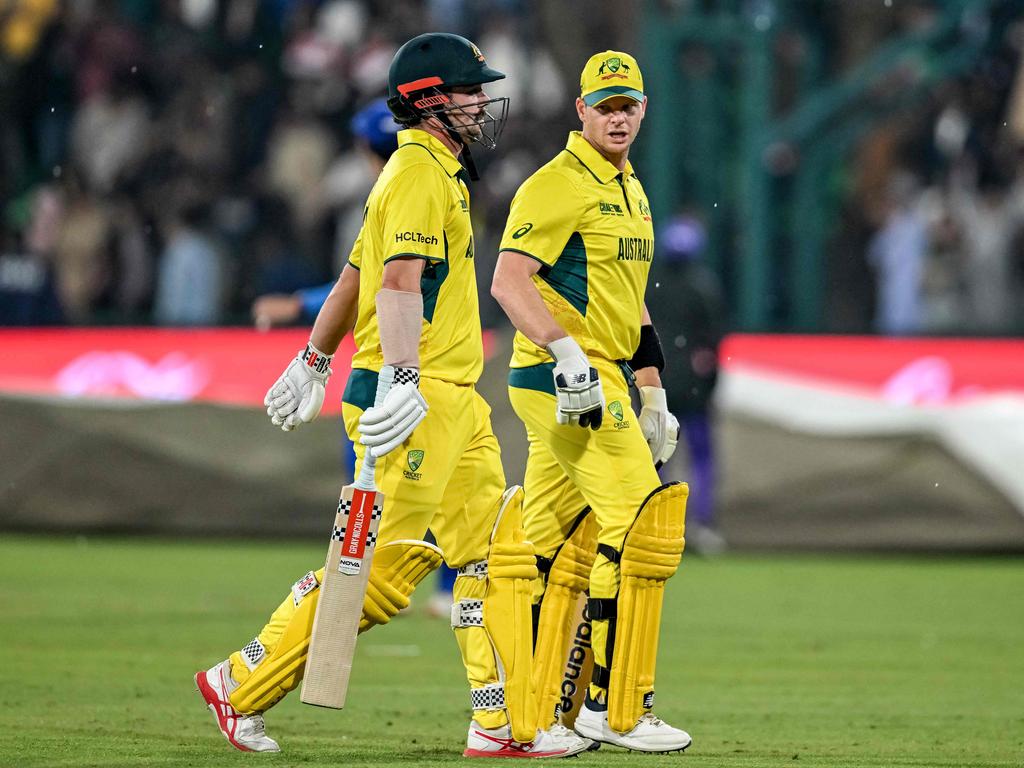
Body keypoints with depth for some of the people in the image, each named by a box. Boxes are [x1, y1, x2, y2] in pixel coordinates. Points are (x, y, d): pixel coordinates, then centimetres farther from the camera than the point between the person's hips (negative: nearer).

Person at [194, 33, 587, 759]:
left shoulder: (438, 172, 21)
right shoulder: (420, 171, -11)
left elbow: (357, 270, 28)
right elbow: (400, 280, -24)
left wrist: (314, 361, 34)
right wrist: (400, 380, -35)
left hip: (453, 400, 10)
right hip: (413, 400, -10)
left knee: (498, 551, 6)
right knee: (381, 564, -10)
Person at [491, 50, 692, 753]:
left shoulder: (631, 191, 20)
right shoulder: (558, 186, -11)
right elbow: (509, 279, -21)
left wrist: (652, 392, 24)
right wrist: (565, 350, -32)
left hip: (603, 381, 9)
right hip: (561, 379, -9)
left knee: (560, 547, 9)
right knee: (643, 522, -13)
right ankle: (617, 709, -11)